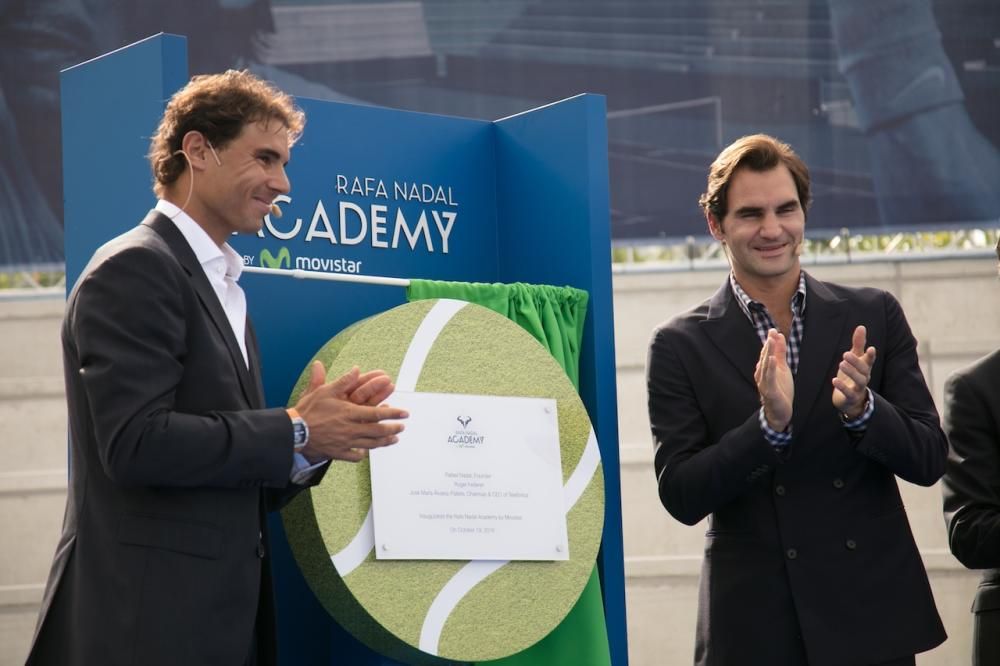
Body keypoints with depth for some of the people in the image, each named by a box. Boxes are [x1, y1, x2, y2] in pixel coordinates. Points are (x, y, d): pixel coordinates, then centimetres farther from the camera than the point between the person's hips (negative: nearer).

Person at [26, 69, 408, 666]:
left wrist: (326, 431, -2)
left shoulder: (225, 288, 17)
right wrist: (296, 432, -14)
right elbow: (136, 442, -21)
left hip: (222, 615, 9)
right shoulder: (135, 270, -10)